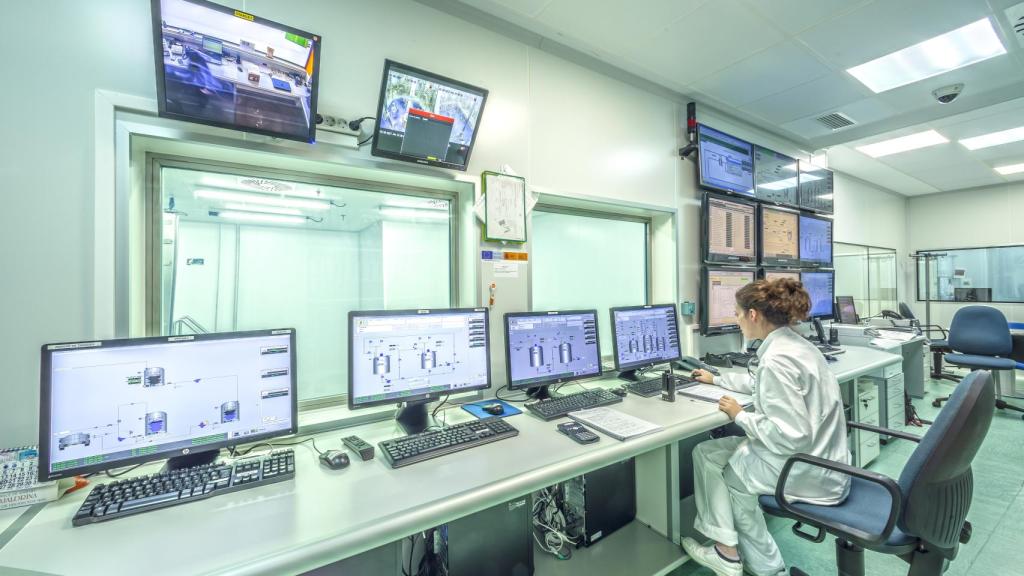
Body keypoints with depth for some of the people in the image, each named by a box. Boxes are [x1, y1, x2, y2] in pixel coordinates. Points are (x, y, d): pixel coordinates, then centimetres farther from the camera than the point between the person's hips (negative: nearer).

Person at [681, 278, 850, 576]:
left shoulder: (776, 359, -28)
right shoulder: (793, 343, 4)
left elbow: (790, 436, -30)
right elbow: (760, 381, 24)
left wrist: (739, 416, -16)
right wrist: (715, 379, 33)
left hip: (809, 473, -9)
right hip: (817, 458, 9)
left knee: (707, 456, 10)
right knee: (706, 452, 13)